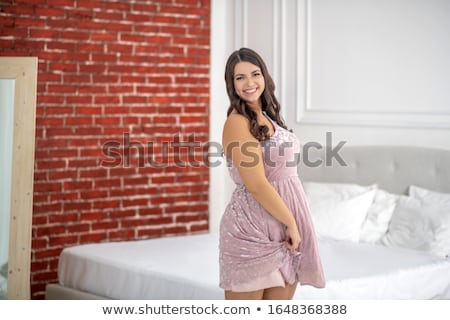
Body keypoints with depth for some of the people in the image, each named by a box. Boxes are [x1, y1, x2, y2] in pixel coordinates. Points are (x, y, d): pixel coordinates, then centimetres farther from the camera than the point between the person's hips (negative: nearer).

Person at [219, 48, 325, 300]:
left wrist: (293, 223, 13)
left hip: (282, 228, 8)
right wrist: (291, 222, -13)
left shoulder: (267, 116, 12)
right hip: (252, 229, -8)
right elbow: (257, 185, -19)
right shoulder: (237, 122, -14)